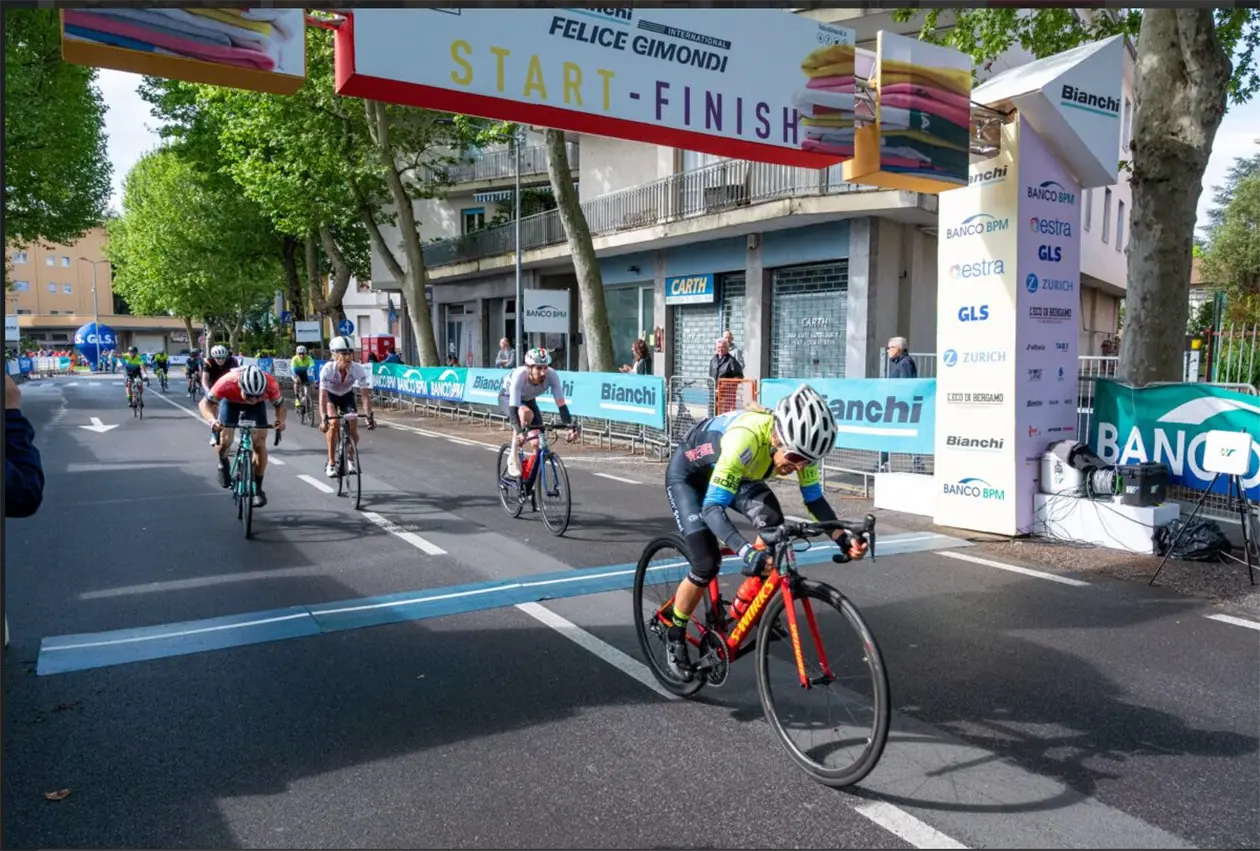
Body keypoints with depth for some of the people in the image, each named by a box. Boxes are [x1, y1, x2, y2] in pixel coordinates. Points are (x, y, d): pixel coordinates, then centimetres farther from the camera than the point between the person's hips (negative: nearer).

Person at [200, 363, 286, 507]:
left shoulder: (270, 384, -38)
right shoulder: (227, 382, -42)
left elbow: (280, 404, -18)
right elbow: (205, 402, -27)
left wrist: (281, 420, -38)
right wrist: (212, 420, -46)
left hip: (257, 406, 1)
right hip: (231, 401, -1)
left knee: (260, 443, -13)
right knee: (225, 440, -18)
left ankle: (257, 488, 2)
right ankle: (223, 464, 18)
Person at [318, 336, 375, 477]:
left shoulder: (358, 369, -30)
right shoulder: (328, 369, -34)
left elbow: (365, 394, -30)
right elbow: (323, 395, -38)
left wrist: (370, 416, -39)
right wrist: (324, 418, -48)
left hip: (347, 395, 2)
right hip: (330, 395, -2)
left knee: (353, 428, -10)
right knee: (334, 423, -25)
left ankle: (351, 458, 19)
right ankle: (331, 463, -12)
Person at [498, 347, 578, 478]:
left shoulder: (551, 375, -32)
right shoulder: (519, 375, -40)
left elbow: (561, 403, -34)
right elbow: (513, 407, -46)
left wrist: (571, 426, -46)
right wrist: (520, 431, -60)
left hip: (528, 400, 4)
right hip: (507, 398, -4)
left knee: (538, 442, -12)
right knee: (526, 413, -38)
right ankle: (513, 457, -21)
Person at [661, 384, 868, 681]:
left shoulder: (798, 442, -25)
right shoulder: (746, 438, -43)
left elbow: (814, 498, -12)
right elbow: (712, 506, -45)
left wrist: (843, 537, -27)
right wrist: (746, 551, -58)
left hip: (740, 475, 6)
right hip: (688, 475, -5)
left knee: (772, 523, -21)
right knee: (707, 565, -14)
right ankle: (674, 636, 11)